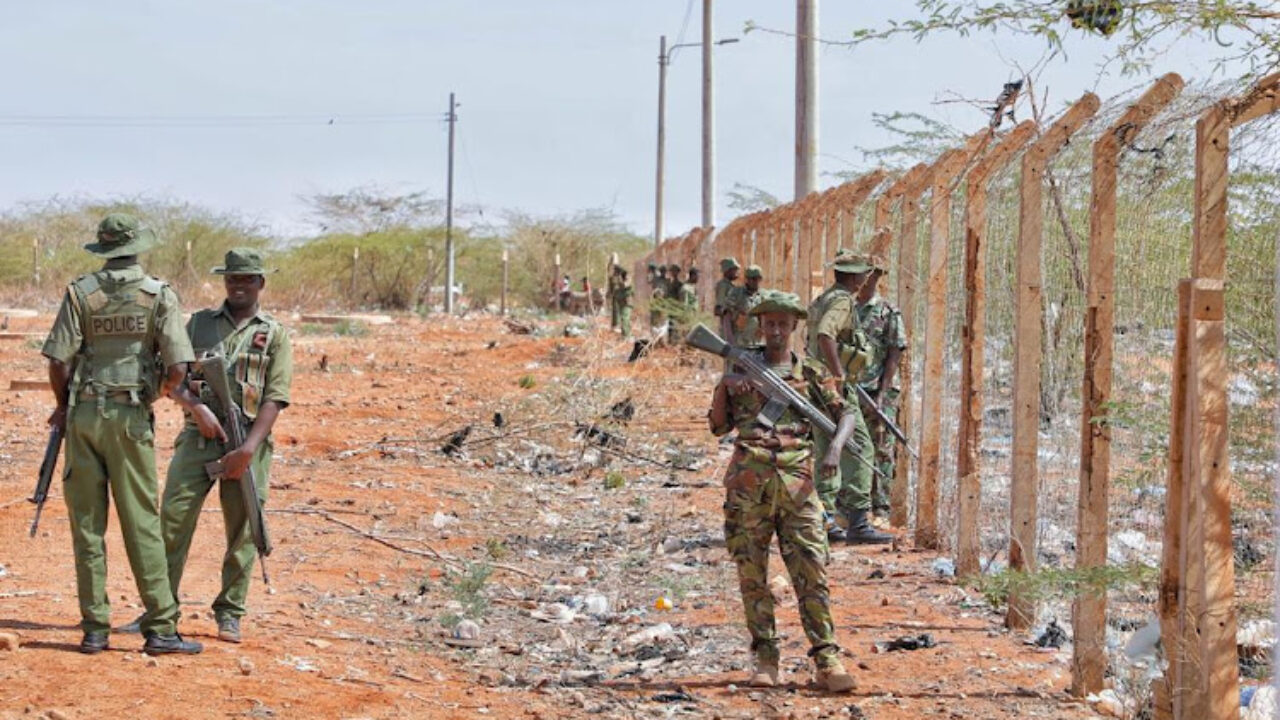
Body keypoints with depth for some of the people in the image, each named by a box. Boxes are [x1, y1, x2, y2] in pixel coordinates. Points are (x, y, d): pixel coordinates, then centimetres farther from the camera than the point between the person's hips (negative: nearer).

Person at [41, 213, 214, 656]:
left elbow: (58, 361, -5)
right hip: (132, 418, -1)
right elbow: (176, 369, -8)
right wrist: (190, 403, 13)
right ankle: (160, 628, -1)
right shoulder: (160, 296, -2)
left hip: (84, 415, 1)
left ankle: (95, 629, 7)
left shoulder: (80, 293, -1)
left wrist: (64, 405, 13)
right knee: (141, 524, 1)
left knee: (87, 523, 6)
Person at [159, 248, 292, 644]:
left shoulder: (274, 334, 7)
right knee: (174, 518, -7)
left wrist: (248, 448, -14)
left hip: (246, 440, -1)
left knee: (242, 530, 1)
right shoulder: (199, 322, 14)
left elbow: (274, 399, -2)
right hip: (197, 437, 1)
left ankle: (229, 613, 10)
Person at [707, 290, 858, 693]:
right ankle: (765, 659, 9)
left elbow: (846, 413, 8)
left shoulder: (811, 375, 12)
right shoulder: (742, 369, 14)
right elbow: (719, 427, 14)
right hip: (748, 483, 1)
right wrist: (722, 389, -4)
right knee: (752, 573, 2)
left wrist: (835, 449, -10)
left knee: (811, 571, -7)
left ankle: (826, 659, -7)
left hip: (796, 482, -1)